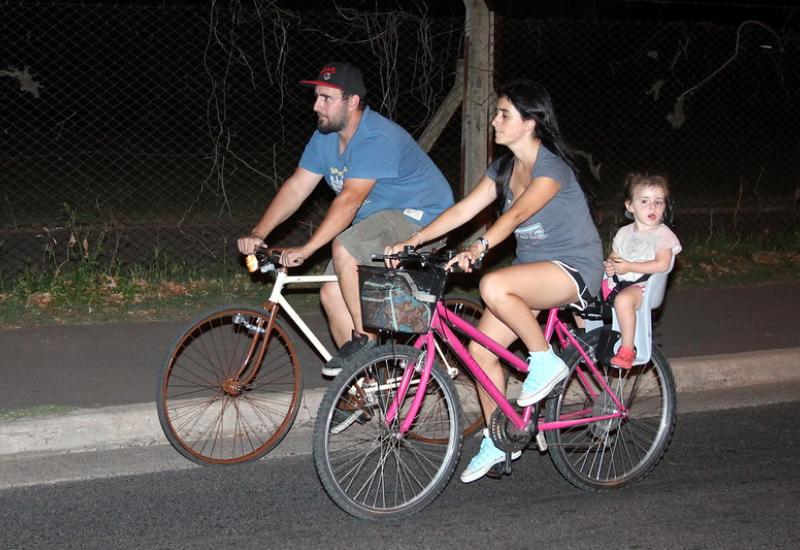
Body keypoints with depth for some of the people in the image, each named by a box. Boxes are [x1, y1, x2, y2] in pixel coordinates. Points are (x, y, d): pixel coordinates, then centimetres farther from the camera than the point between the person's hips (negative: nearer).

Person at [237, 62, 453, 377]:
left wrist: (306, 250, -39)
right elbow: (296, 187, 0)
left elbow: (349, 201, -34)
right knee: (332, 294, -1)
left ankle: (365, 340, -17)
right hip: (380, 220, 9)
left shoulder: (377, 138, -27)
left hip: (422, 217, -9)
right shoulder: (325, 137, 1)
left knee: (344, 248, -31)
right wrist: (258, 233, -12)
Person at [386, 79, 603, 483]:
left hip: (574, 268, -8)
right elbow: (462, 210, 0)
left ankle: (546, 360, -13)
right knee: (480, 351, -4)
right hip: (532, 268, 8)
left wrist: (479, 247, -47)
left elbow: (516, 214, -33)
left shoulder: (552, 168, -18)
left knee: (493, 286, -35)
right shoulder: (503, 169, 6)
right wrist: (411, 242, -10)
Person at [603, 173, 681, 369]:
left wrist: (628, 266, -19)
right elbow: (614, 256, 22)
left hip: (643, 285, -7)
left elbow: (662, 264, -17)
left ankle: (627, 349, -30)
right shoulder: (624, 232, 14)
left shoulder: (663, 234, -5)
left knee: (623, 299, -39)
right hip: (618, 282, 7)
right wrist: (609, 265, -4)